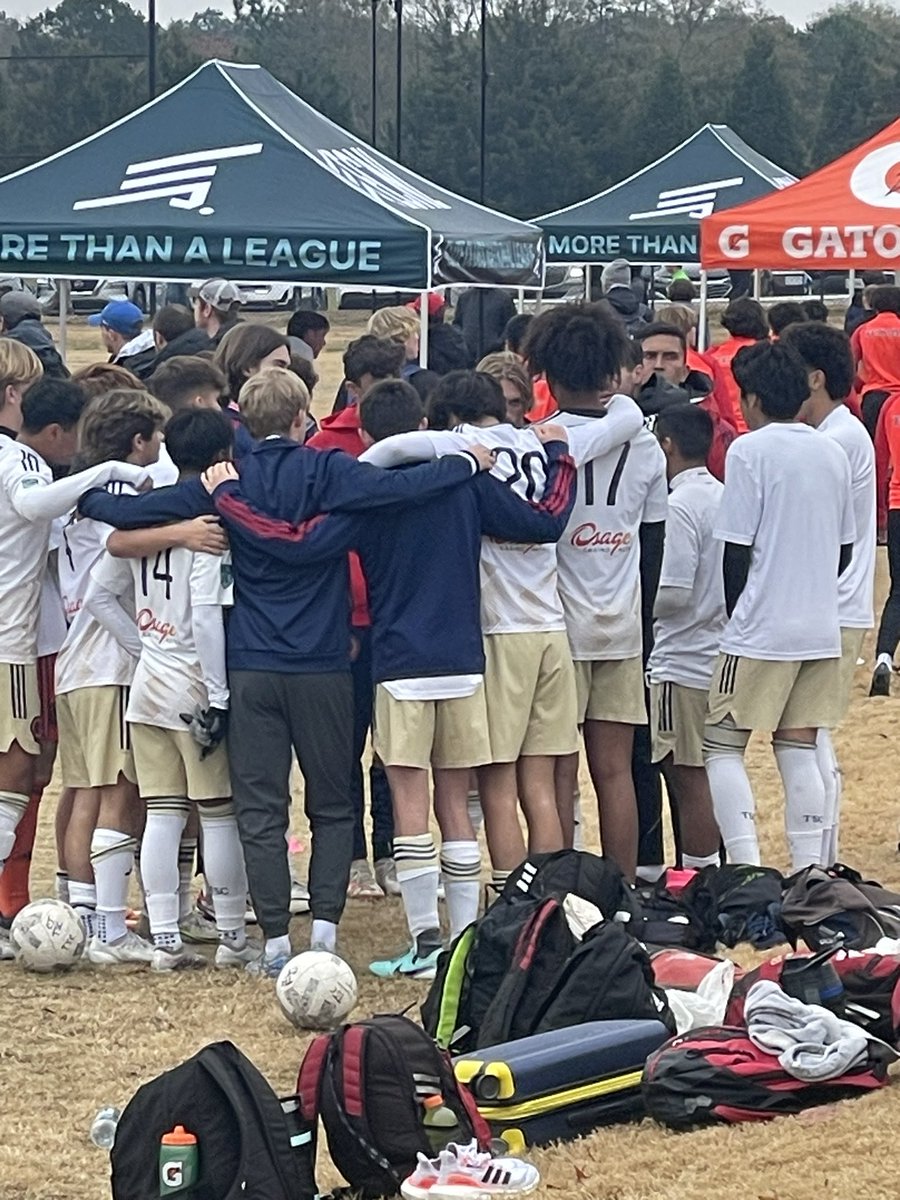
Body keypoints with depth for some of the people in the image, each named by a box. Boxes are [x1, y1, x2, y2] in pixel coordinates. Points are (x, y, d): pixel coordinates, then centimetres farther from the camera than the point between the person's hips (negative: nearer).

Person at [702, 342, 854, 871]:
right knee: (799, 748, 10)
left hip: (761, 630, -6)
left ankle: (747, 869, -11)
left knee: (723, 745, 1)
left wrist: (739, 614, 4)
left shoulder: (750, 450, -10)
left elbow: (737, 550, -10)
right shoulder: (833, 453, 9)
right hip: (823, 629, 6)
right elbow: (845, 548, 14)